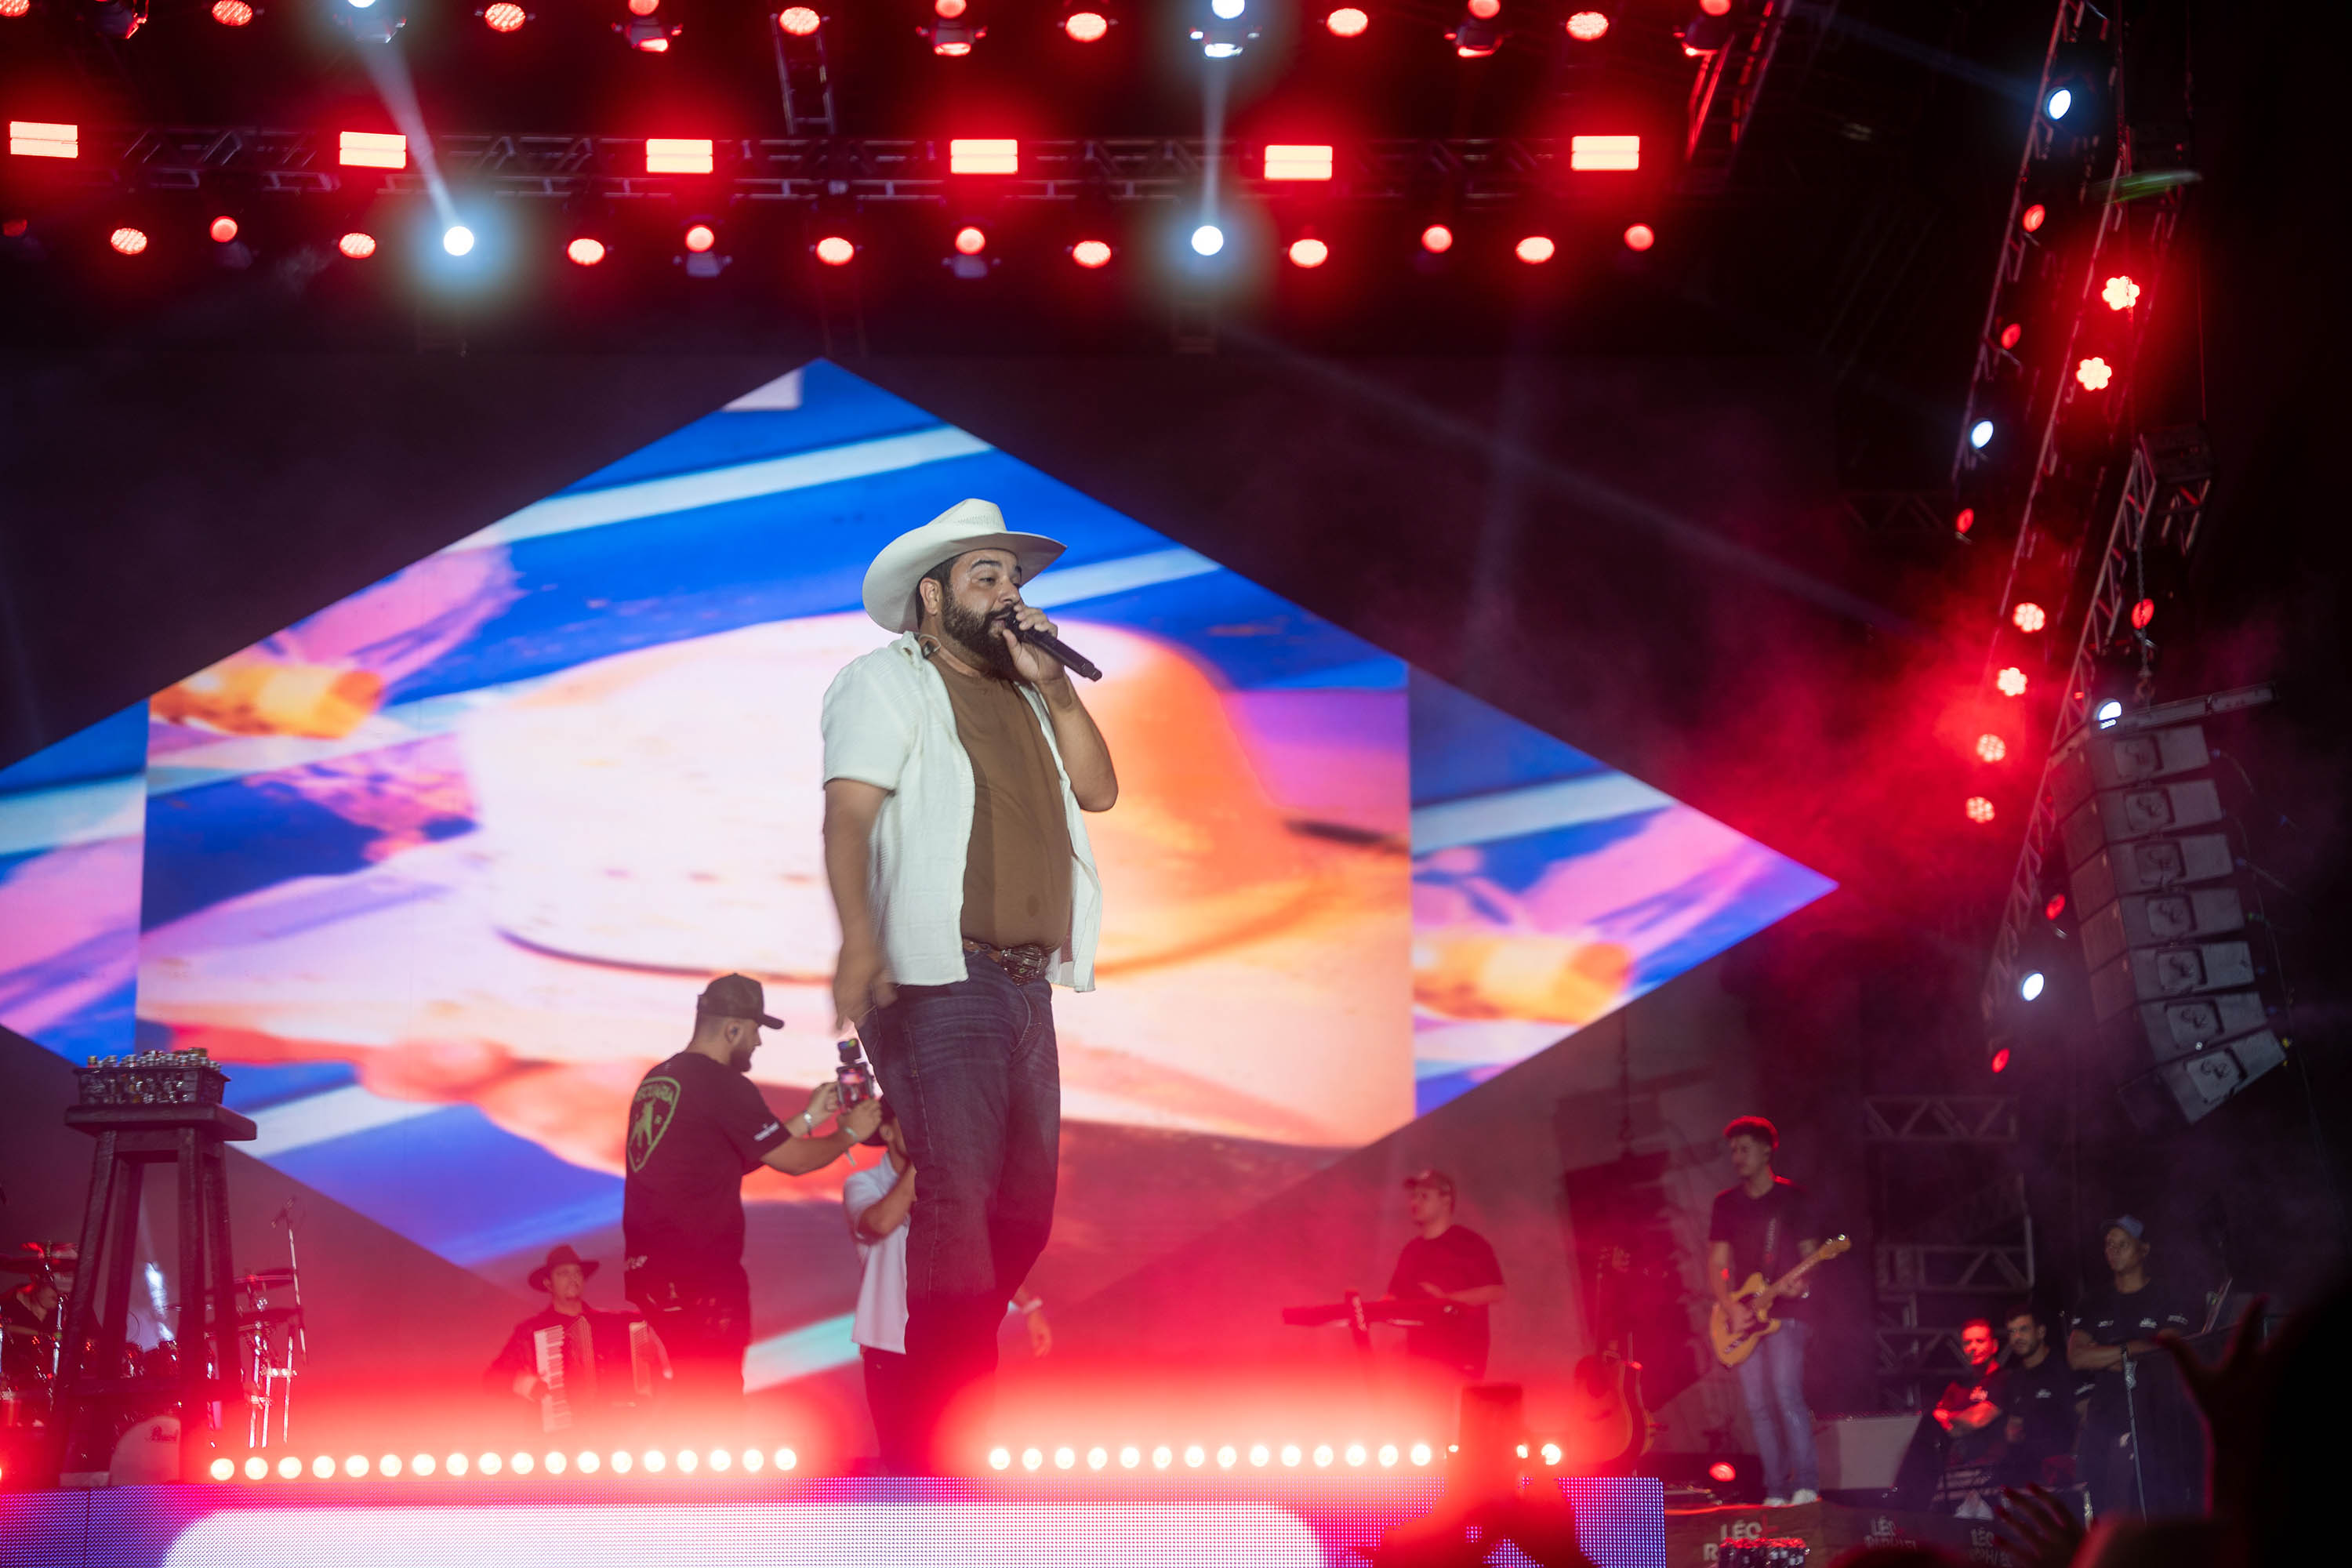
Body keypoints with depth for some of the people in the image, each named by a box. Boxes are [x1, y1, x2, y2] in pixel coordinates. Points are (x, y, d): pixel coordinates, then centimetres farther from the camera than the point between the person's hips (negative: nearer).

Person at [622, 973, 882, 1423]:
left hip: (645, 1268, 9)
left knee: (688, 1399, 16)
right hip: (702, 1276, -9)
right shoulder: (721, 1084, -11)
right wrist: (850, 1133, 10)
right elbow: (792, 1160, -7)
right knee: (715, 1403, -4)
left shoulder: (654, 1082, 15)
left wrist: (808, 1119, 25)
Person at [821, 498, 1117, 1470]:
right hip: (940, 982, -8)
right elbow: (847, 813, -12)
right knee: (955, 1198, -12)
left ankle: (962, 1377, 26)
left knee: (1025, 1205, 12)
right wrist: (860, 942, -26)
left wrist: (1052, 686, 4)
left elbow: (1098, 788, 15)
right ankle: (949, 1421, -9)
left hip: (1028, 986, 8)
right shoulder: (887, 680, 1)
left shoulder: (1021, 694, 24)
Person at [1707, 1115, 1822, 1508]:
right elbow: (1716, 1262, 10)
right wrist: (1729, 1307, -5)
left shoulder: (1793, 1198, 3)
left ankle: (1806, 1485, -17)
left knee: (1786, 1394, -19)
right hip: (1743, 1317, 4)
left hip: (1786, 1311, -4)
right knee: (1758, 1407, 0)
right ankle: (1776, 1491, 3)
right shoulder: (1726, 1203, 13)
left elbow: (1810, 1254, 2)